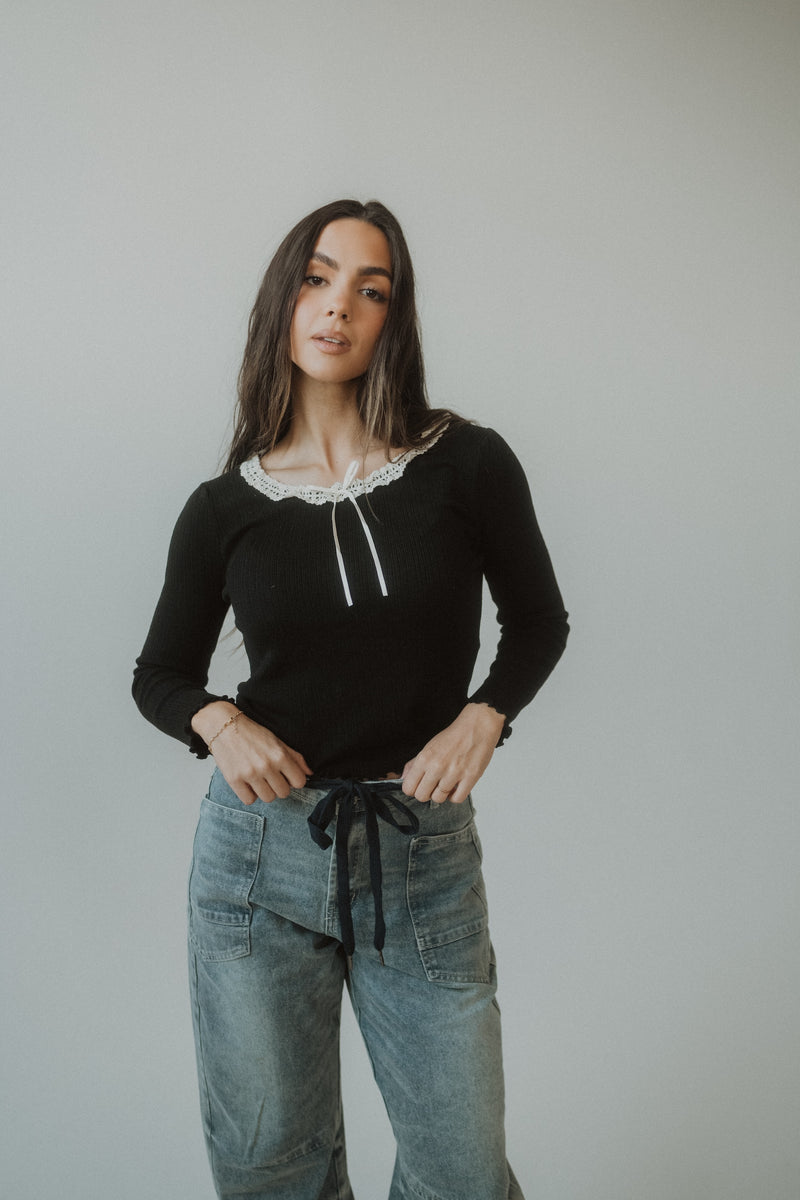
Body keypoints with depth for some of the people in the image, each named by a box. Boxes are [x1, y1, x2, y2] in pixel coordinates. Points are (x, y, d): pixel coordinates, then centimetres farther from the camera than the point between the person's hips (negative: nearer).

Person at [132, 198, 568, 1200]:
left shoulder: (469, 465, -5)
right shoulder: (225, 507, -1)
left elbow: (537, 623, 8)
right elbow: (159, 674, 11)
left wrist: (480, 720, -9)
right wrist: (216, 721, -11)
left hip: (423, 856, 0)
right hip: (259, 846, 1)